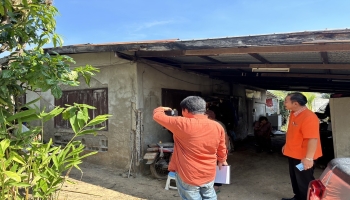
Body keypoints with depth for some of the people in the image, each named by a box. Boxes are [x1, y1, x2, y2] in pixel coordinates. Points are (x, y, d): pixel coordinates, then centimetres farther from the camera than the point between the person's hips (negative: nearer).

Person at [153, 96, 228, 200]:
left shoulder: (182, 124, -21)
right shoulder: (217, 126, -7)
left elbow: (157, 116, -10)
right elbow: (222, 149, 7)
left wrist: (161, 109, 12)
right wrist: (222, 160, 26)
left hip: (188, 176, -4)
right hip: (209, 175, 5)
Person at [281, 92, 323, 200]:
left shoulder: (309, 117, -27)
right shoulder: (293, 113, 4)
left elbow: (313, 139, -32)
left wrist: (308, 158, -33)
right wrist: (286, 145, 22)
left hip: (303, 156, -9)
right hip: (293, 153, 10)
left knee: (304, 181, 6)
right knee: (295, 178, 23)